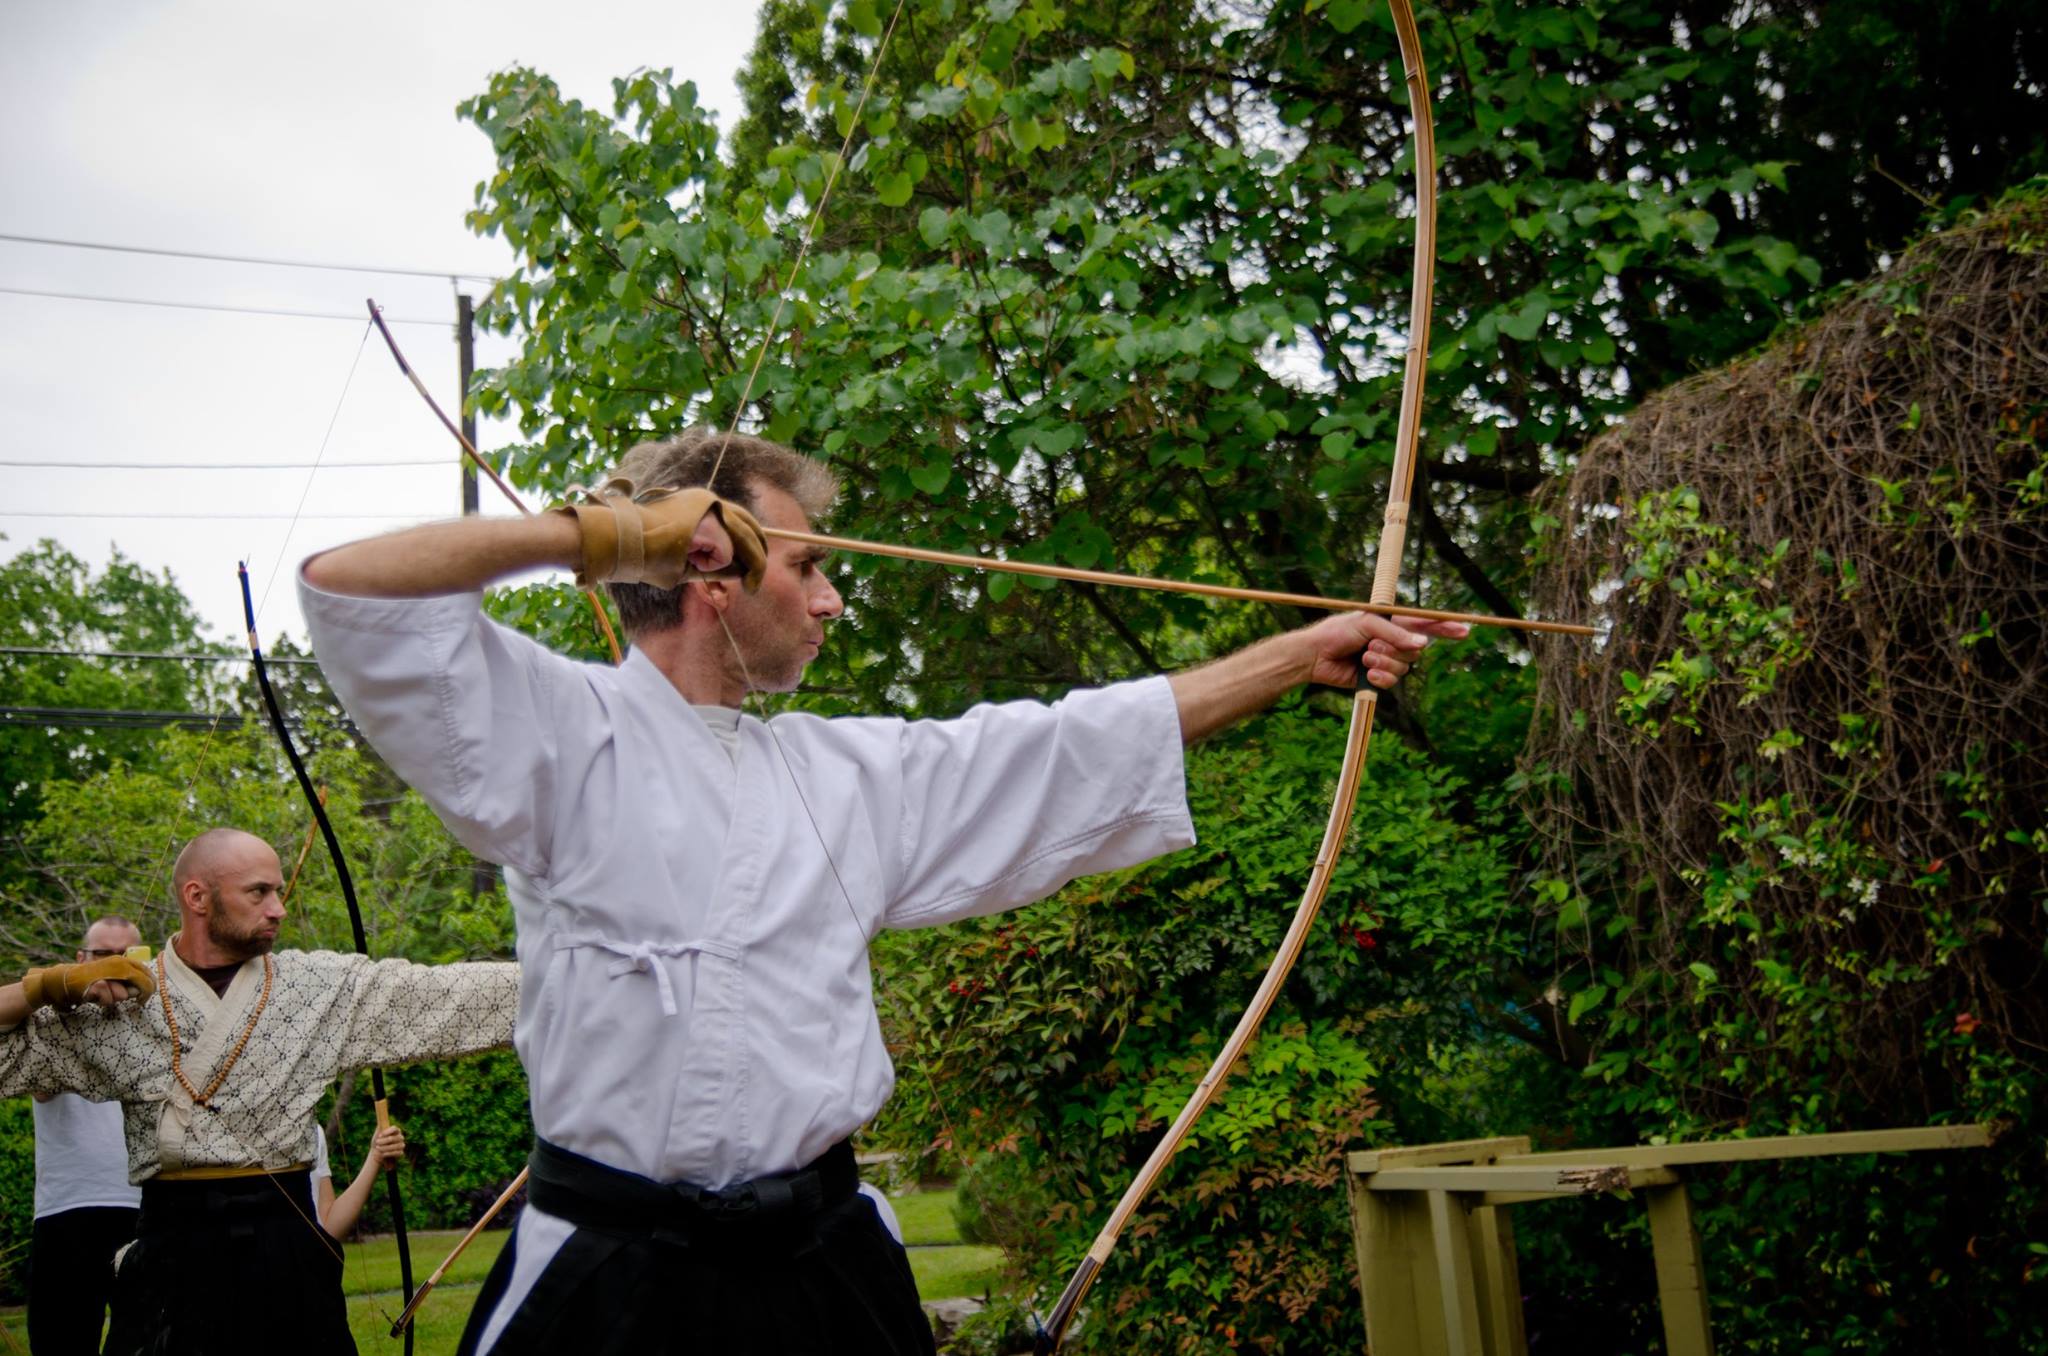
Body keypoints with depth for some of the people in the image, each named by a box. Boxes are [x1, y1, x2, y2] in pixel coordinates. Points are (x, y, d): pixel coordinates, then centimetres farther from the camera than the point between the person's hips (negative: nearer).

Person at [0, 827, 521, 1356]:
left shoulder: (324, 986, 3)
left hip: (290, 1249, 1)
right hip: (170, 1251, -1)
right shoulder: (117, 1001, 2)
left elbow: (445, 992, -1)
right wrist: (54, 983, -9)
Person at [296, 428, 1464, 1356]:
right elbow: (346, 587, -13)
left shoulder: (853, 769, 12)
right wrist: (605, 529, -11)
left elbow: (1090, 743, 14)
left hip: (822, 1261, 5)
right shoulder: (565, 732, -4)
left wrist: (1305, 653, 15)